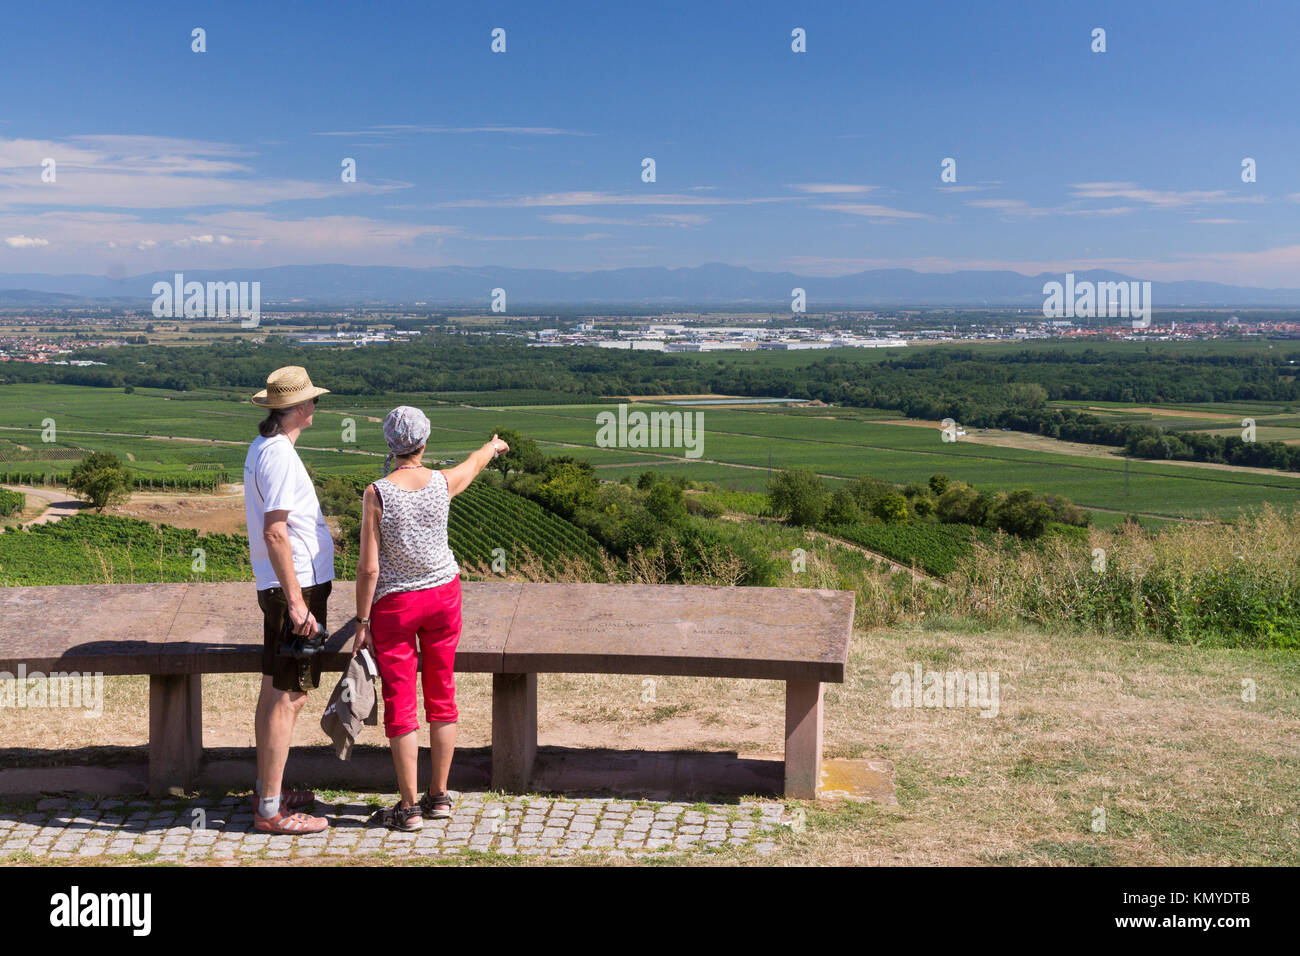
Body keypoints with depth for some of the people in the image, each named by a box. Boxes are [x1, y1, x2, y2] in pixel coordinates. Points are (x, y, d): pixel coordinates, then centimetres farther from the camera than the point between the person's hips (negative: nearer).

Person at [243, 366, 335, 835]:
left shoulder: (261, 447, 13)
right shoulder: (279, 456, -18)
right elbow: (275, 533, -23)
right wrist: (296, 602, -22)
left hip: (278, 585, 10)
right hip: (296, 587, -10)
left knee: (273, 691, 17)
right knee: (287, 698, -6)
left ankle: (266, 791, 27)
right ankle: (271, 810, -1)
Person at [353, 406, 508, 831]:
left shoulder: (377, 493, -17)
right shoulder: (443, 483, -7)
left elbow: (369, 567, -16)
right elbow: (475, 463, 18)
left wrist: (362, 623, -6)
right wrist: (493, 445, 40)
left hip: (394, 605, -4)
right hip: (443, 595, 4)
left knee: (399, 705, 4)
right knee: (441, 696, 14)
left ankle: (409, 807, 9)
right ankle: (439, 796, 23)